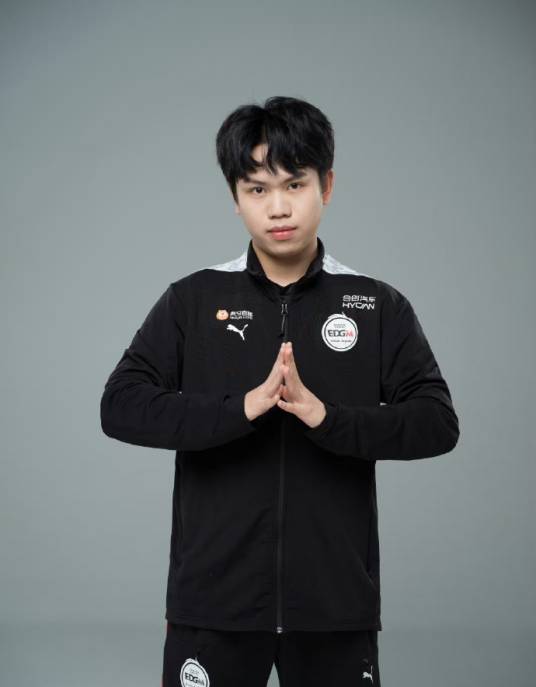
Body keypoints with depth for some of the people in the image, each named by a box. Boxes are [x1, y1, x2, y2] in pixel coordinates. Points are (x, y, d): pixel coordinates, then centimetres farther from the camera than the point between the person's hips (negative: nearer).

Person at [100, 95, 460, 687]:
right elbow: (120, 407, -6)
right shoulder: (191, 301, 3)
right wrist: (242, 408, -20)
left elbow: (437, 423, -4)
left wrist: (326, 417, -20)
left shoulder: (379, 307, 3)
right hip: (213, 597, 0)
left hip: (336, 599, 0)